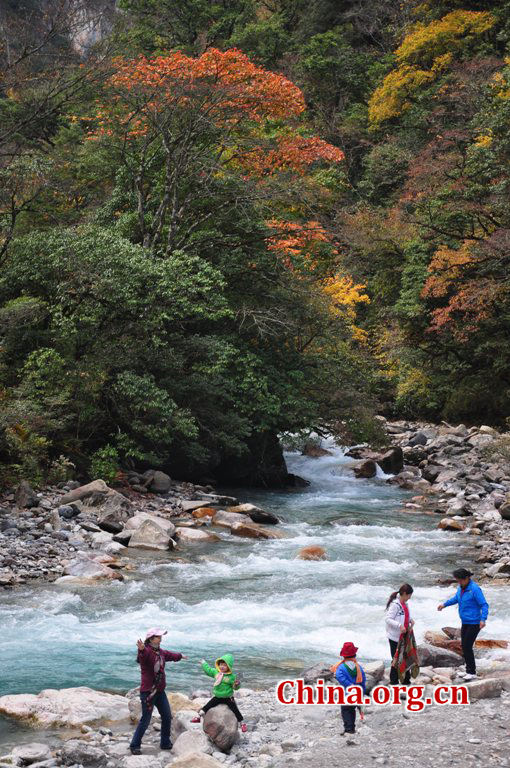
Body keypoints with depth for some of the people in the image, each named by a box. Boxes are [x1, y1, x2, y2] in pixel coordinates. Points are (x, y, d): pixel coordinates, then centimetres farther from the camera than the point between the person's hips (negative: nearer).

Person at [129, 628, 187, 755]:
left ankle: (166, 743, 29)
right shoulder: (146, 651, -20)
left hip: (160, 691, 9)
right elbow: (141, 657, -45)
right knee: (145, 720, -6)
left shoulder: (160, 651, 9)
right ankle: (135, 746, 8)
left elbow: (168, 655, 32)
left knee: (167, 717, 14)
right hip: (148, 691, -9)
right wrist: (141, 650, -69)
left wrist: (180, 656, 50)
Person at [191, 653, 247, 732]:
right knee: (207, 706, 2)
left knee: (235, 711, -4)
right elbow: (208, 670, 15)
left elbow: (235, 687, -12)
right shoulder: (215, 672, -3)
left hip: (228, 698, -4)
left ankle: (242, 723, 7)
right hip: (217, 697, 4)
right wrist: (203, 663, 25)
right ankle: (198, 717, 15)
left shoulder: (232, 676, -16)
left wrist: (237, 684, -34)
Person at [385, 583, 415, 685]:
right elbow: (388, 619, -23)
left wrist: (411, 620, -1)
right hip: (395, 636, -9)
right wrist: (399, 626, -32)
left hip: (404, 635, 9)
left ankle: (406, 679, 27)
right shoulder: (395, 604, -20)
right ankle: (393, 681, 14)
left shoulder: (405, 604, 8)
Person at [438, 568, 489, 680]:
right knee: (464, 647, 12)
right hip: (465, 623, 8)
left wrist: (483, 619, -32)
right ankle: (469, 671, 23)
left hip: (474, 623, -8)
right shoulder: (461, 587, 6)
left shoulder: (474, 589, -20)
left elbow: (484, 605, -21)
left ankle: (472, 673, 1)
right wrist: (444, 604, 19)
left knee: (467, 647, -9)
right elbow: (456, 598, 26)